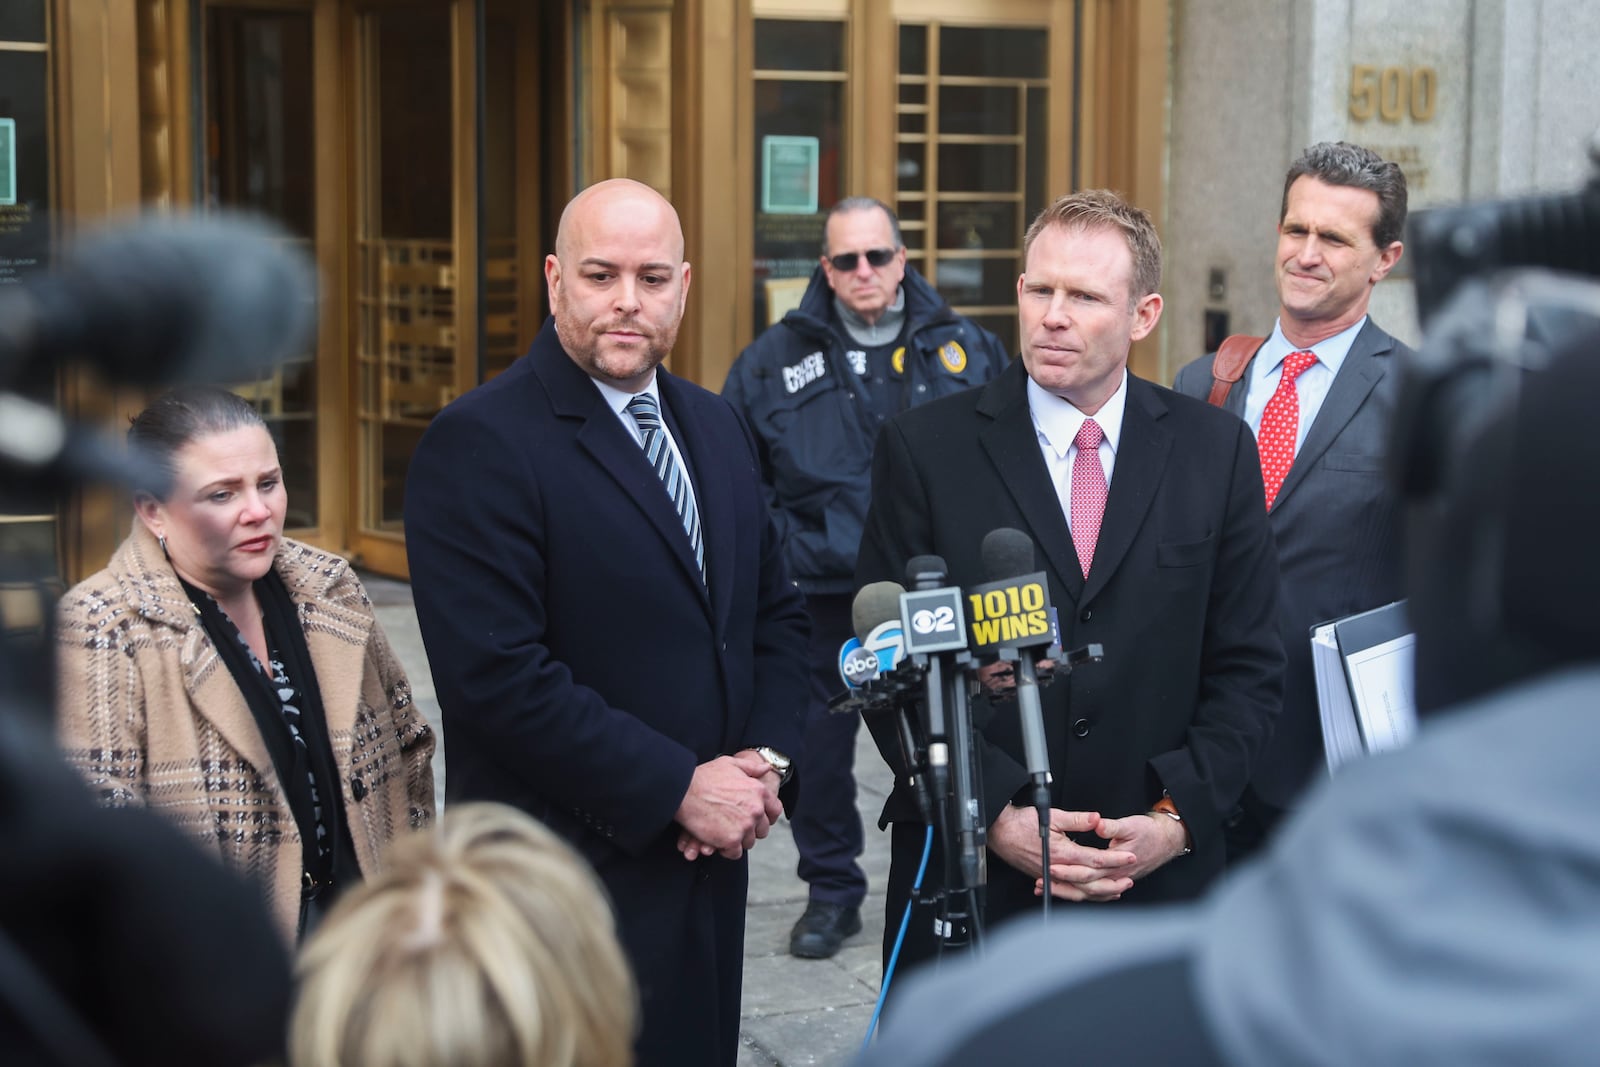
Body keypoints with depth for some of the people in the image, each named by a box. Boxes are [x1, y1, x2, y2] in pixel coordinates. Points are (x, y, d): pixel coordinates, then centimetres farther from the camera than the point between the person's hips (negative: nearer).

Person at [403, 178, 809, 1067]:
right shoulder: (480, 444, -13)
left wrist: (766, 760, -2)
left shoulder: (718, 427, 11)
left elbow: (778, 614, 16)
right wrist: (679, 789, -18)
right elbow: (496, 676, -21)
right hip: (563, 893, -7)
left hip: (708, 861, 7)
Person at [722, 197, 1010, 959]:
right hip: (822, 594, 0)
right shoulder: (774, 362, 4)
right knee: (818, 746, 5)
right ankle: (831, 891, 22)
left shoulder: (967, 351, 5)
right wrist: (780, 553, -2)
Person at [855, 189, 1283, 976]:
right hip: (968, 874, -1)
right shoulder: (924, 448, -4)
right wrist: (994, 814, -14)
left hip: (1159, 877, 1)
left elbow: (1248, 667, 3)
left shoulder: (1216, 451, 2)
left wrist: (1177, 815, -9)